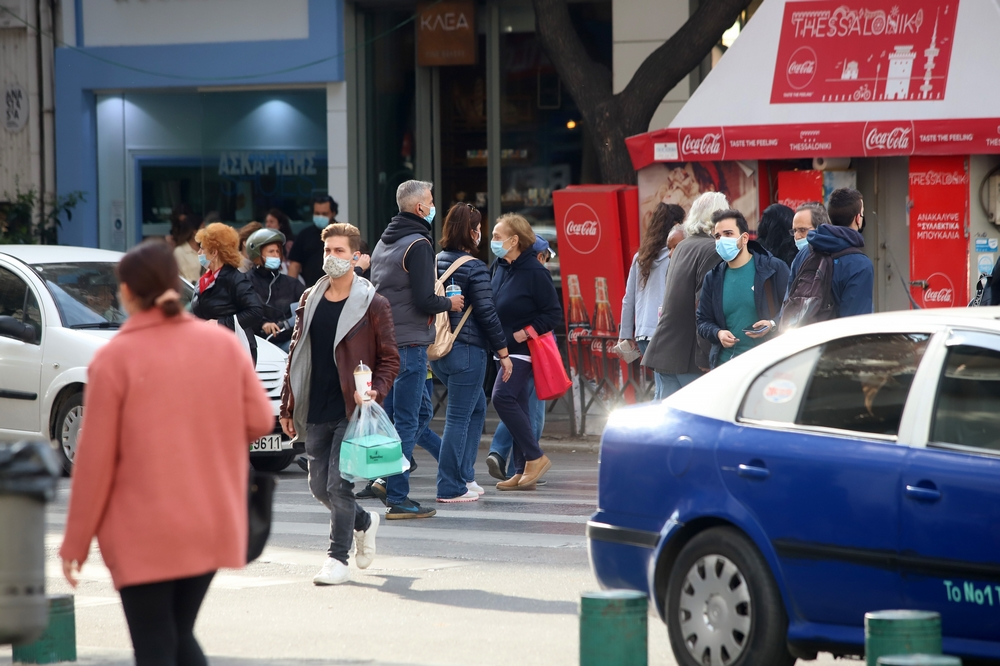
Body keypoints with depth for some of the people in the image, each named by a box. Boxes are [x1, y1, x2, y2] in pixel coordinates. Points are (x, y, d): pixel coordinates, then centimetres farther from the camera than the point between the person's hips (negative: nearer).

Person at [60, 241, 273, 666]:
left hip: (144, 533, -4)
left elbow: (95, 458, -9)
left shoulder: (114, 358, -9)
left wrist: (75, 543, -2)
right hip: (212, 523, 4)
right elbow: (260, 420, 0)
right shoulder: (223, 344, 2)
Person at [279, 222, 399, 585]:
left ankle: (338, 558, 0)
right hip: (316, 413, 5)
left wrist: (375, 392, -18)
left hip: (351, 412, -5)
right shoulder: (310, 300, 11)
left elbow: (389, 359, 0)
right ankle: (364, 522, 36)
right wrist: (287, 407, 13)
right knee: (319, 485, 9)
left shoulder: (372, 305, -4)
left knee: (338, 484, -10)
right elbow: (296, 354, 15)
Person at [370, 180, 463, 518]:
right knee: (406, 421, -5)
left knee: (419, 412, 18)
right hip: (409, 342, -9)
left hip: (384, 338, 9)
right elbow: (424, 301, -19)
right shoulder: (418, 244, -13)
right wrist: (449, 303, 0)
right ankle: (397, 499, -5)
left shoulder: (383, 242, 16)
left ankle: (386, 478, 12)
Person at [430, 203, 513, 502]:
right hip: (466, 351, -7)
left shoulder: (436, 262, 7)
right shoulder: (474, 268, -13)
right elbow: (487, 314, -13)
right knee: (459, 417, -2)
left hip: (436, 351, 7)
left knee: (476, 407, 22)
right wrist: (503, 353, -5)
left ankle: (464, 476, 21)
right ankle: (451, 487, 0)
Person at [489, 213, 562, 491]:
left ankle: (535, 456, -11)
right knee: (516, 405, 8)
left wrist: (525, 333, -19)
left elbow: (553, 314, -13)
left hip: (523, 349, -8)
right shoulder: (500, 267, 8)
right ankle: (522, 472, 11)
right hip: (503, 349, 8)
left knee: (503, 396, -20)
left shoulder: (534, 272, -15)